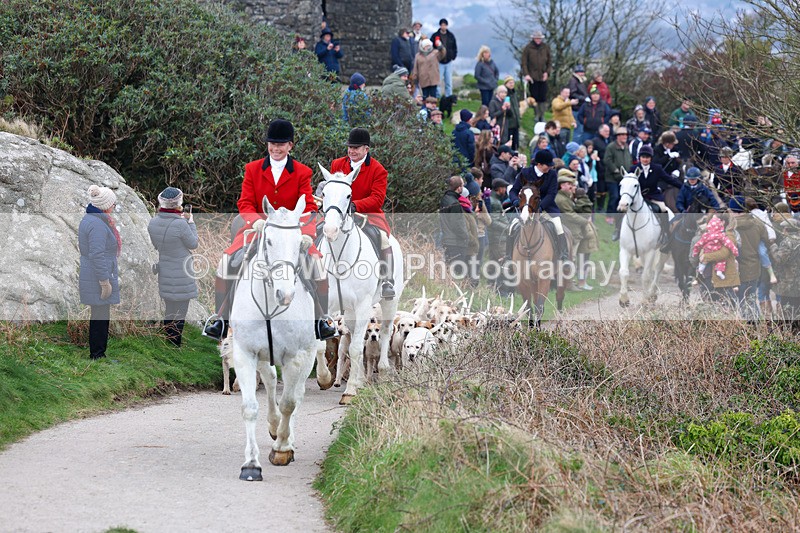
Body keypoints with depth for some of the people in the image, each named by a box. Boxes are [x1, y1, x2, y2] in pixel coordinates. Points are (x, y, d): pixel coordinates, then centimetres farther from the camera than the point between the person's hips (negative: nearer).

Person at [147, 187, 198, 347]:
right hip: (180, 277, -7)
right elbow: (193, 244, -11)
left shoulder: (153, 223, -5)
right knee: (179, 315, 3)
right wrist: (190, 222, 0)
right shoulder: (180, 225, -25)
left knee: (170, 312, 20)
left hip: (163, 274, 7)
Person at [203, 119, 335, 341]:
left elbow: (308, 208, -5)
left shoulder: (302, 173, 2)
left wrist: (307, 233, -26)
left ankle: (321, 321, -13)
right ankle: (220, 319, -12)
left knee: (316, 260, -26)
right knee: (228, 260, -23)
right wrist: (256, 220, -24)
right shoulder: (253, 169, 5)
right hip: (258, 227, 1)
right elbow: (245, 203, -1)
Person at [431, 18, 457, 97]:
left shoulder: (451, 36, 7)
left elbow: (455, 48, 16)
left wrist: (453, 57, 6)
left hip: (448, 62, 3)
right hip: (439, 62, -3)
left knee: (449, 83, 7)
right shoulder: (435, 36, -3)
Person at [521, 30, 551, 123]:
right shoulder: (528, 48, -2)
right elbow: (523, 62, -3)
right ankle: (537, 116, 7)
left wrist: (547, 72, -1)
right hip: (532, 77, -2)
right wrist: (526, 74, -14)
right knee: (534, 98, -1)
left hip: (543, 77, 2)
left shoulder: (546, 47, 7)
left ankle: (542, 116, 7)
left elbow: (550, 61, 13)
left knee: (543, 98, 0)